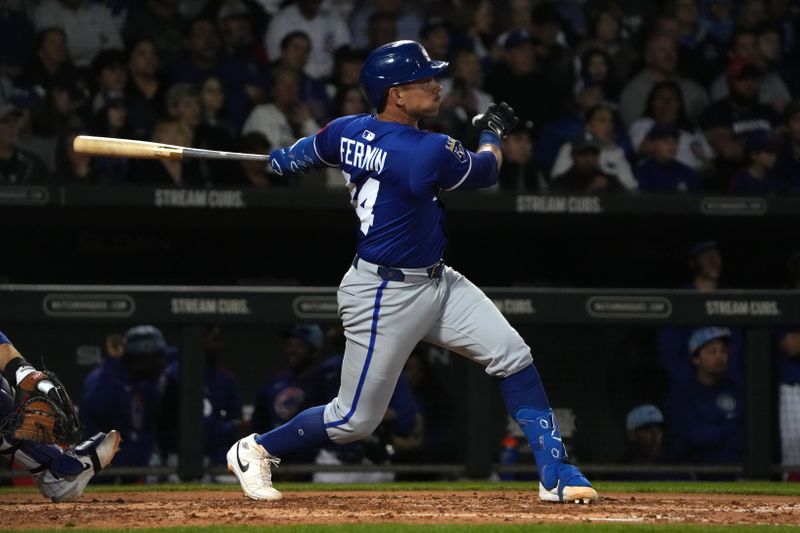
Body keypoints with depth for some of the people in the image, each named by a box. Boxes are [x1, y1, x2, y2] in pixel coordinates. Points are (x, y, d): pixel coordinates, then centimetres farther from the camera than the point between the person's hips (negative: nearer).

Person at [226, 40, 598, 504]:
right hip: (384, 296, -9)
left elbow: (305, 154, 18)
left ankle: (554, 473, 1)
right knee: (357, 419, 3)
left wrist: (280, 161, 42)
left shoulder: (347, 131, -4)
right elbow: (487, 171, -8)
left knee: (513, 355, -1)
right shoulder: (428, 153, -27)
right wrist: (492, 132, 14)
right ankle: (257, 450, 24)